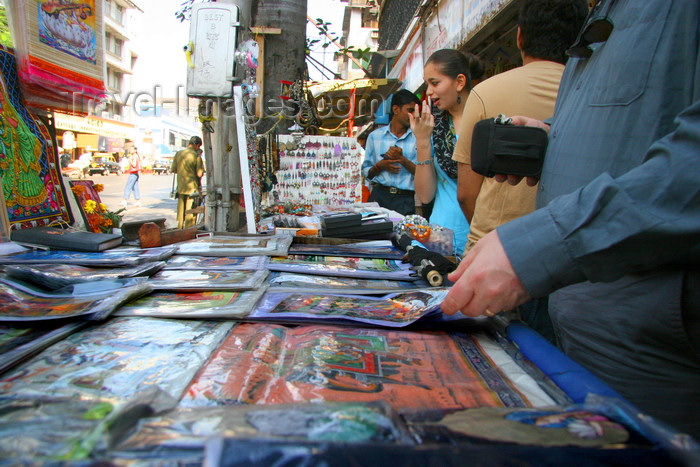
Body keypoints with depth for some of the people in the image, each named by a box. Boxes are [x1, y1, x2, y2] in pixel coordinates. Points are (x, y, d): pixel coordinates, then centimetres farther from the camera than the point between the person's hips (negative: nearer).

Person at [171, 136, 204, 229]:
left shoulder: (178, 154, 4)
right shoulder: (196, 156, -13)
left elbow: (173, 170, 7)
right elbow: (199, 174, -17)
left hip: (180, 187, 6)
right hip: (192, 187, -6)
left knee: (181, 211, 17)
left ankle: (180, 229, 27)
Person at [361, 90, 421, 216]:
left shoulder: (418, 138, 6)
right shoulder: (375, 136, 10)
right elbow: (366, 172, 12)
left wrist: (402, 159, -10)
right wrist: (380, 166, -6)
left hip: (405, 199, -1)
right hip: (379, 195, 1)